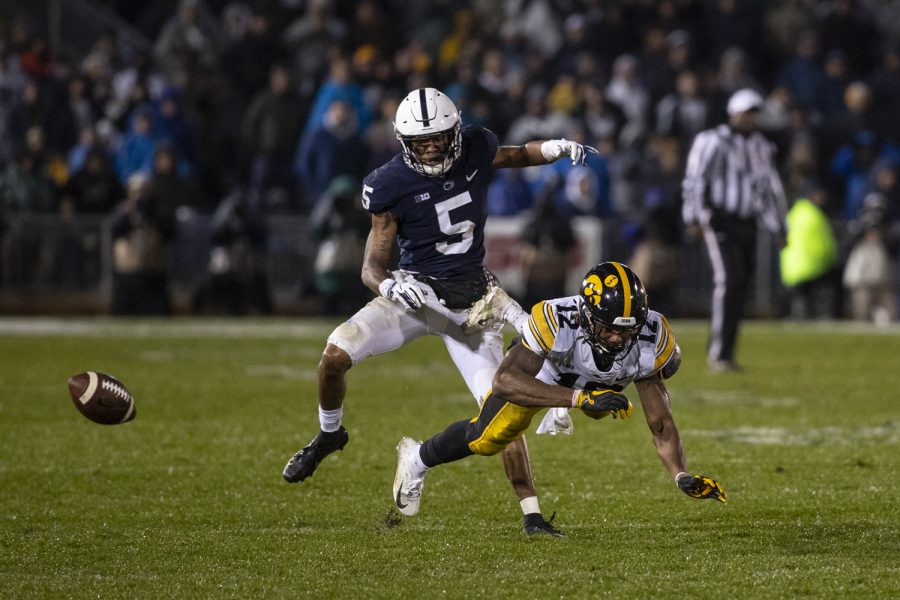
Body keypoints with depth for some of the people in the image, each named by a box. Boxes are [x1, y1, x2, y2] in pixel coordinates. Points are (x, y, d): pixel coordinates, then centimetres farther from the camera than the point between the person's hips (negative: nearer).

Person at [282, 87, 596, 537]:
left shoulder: (476, 149, -6)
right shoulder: (392, 184, -13)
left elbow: (515, 156, 20)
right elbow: (372, 267, -10)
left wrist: (555, 148, -1)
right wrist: (391, 286, -33)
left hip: (470, 300, 1)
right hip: (415, 292, -1)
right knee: (336, 353, -21)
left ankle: (531, 514, 0)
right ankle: (329, 435, 11)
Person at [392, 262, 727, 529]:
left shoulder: (651, 341, -39)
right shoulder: (557, 320, -49)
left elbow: (660, 424, -31)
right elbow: (505, 381, -57)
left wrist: (682, 477, -48)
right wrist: (580, 398, -66)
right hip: (540, 371, -2)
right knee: (486, 440, 11)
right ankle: (417, 459, 41)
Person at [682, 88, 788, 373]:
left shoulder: (760, 146, 14)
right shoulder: (714, 142, -8)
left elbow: (769, 189, 22)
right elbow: (694, 181, -12)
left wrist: (778, 228, 23)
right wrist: (693, 218, -21)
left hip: (746, 224, 7)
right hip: (720, 219, -7)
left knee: (739, 286, 5)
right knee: (729, 280, -16)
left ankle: (726, 354, 12)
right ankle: (717, 353, -13)